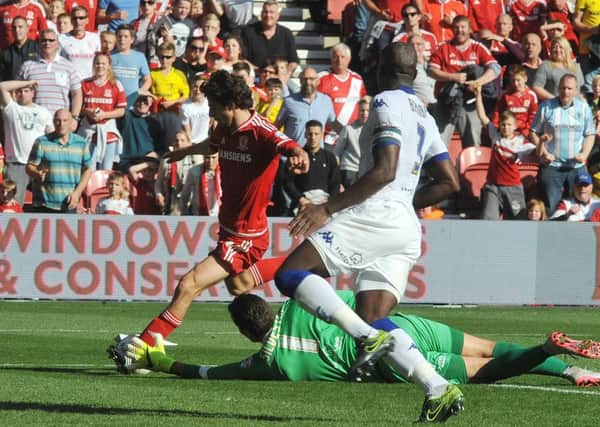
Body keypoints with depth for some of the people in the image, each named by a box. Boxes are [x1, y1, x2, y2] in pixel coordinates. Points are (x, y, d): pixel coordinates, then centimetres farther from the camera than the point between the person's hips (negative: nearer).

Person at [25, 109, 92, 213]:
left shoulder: (81, 143, 9)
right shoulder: (42, 142, 1)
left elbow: (87, 170, 12)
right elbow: (29, 167, 0)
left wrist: (77, 192, -1)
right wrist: (38, 174, -23)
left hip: (69, 205, 2)